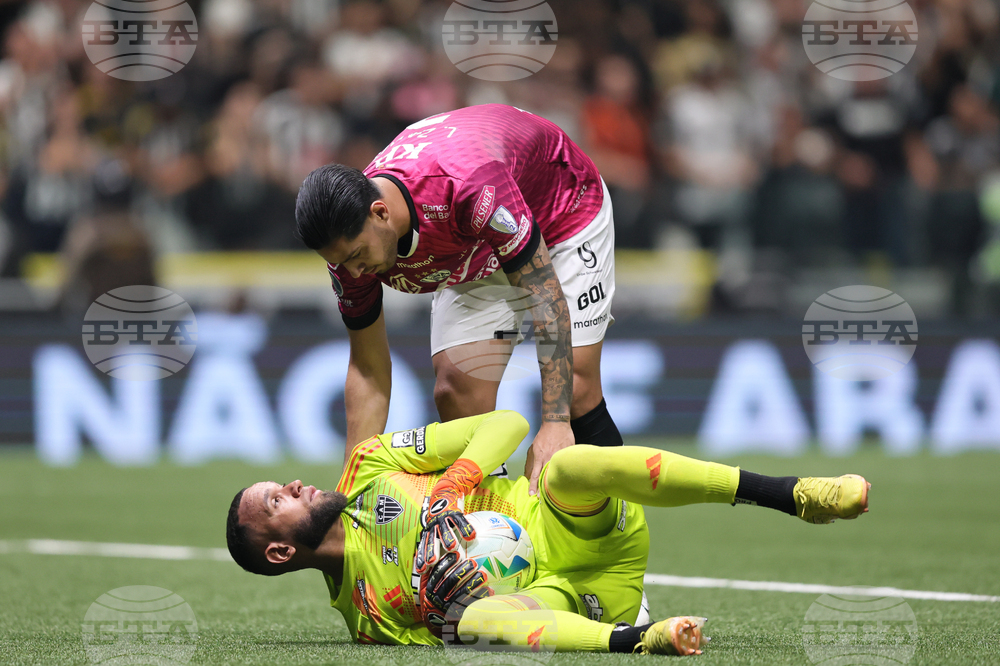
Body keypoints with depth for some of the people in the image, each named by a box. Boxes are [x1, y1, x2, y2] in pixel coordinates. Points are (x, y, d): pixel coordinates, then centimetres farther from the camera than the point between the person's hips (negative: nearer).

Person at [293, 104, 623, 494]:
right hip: (476, 256, 5)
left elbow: (545, 292, -38)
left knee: (574, 392, -16)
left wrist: (555, 423, -43)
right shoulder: (349, 242, -25)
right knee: (456, 396, -14)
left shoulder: (470, 187, -44)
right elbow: (368, 371, -11)